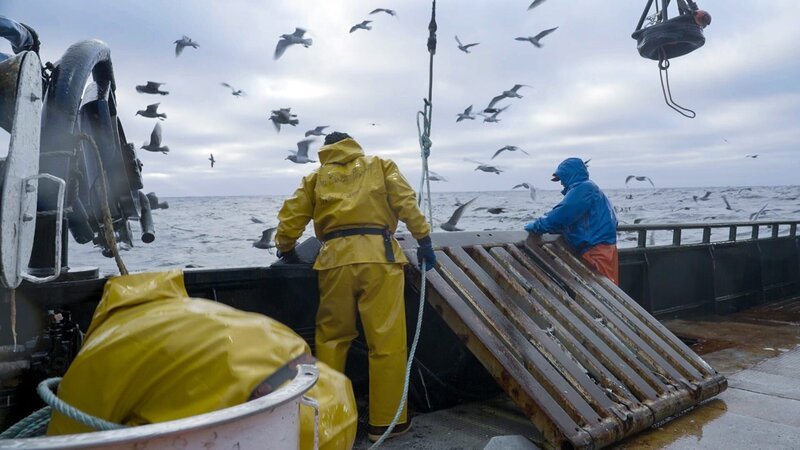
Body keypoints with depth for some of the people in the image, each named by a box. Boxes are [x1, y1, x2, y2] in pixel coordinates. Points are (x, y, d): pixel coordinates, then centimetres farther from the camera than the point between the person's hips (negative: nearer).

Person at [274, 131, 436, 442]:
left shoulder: (316, 177, 23)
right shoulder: (380, 166, 20)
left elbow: (290, 217, 15)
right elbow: (406, 203, 5)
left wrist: (286, 248, 32)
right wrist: (424, 240, 5)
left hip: (336, 259, 2)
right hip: (377, 255, -2)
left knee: (331, 337, 14)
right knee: (387, 339, 2)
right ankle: (385, 420, 8)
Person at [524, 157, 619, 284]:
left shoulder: (583, 188, -12)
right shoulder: (587, 188, 21)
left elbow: (562, 214, -18)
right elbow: (569, 218, 24)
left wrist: (537, 226, -6)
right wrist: (542, 224, 18)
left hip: (597, 251, -10)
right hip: (597, 250, 10)